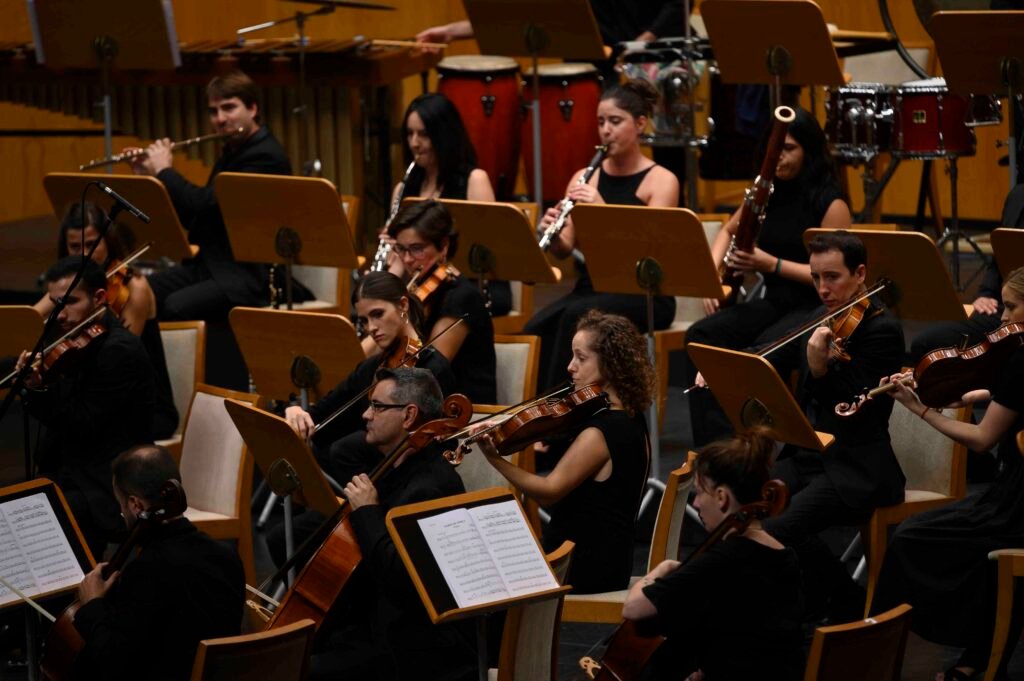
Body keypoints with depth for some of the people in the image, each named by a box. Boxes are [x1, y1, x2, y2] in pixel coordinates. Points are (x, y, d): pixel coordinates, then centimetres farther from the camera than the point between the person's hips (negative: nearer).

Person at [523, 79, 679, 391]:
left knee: (577, 315, -34)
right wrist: (552, 234, -18)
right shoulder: (585, 178, 12)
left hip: (643, 295, -4)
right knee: (537, 328, -28)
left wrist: (603, 210, -26)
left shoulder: (661, 181, -2)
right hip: (590, 288, 4)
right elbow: (566, 249, 5)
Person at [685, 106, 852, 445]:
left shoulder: (830, 203, -11)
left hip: (814, 306, -6)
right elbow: (728, 231, 24)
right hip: (771, 302, 6)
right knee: (700, 336, -20)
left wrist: (773, 264, -23)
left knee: (762, 349, -37)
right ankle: (709, 446, -24)